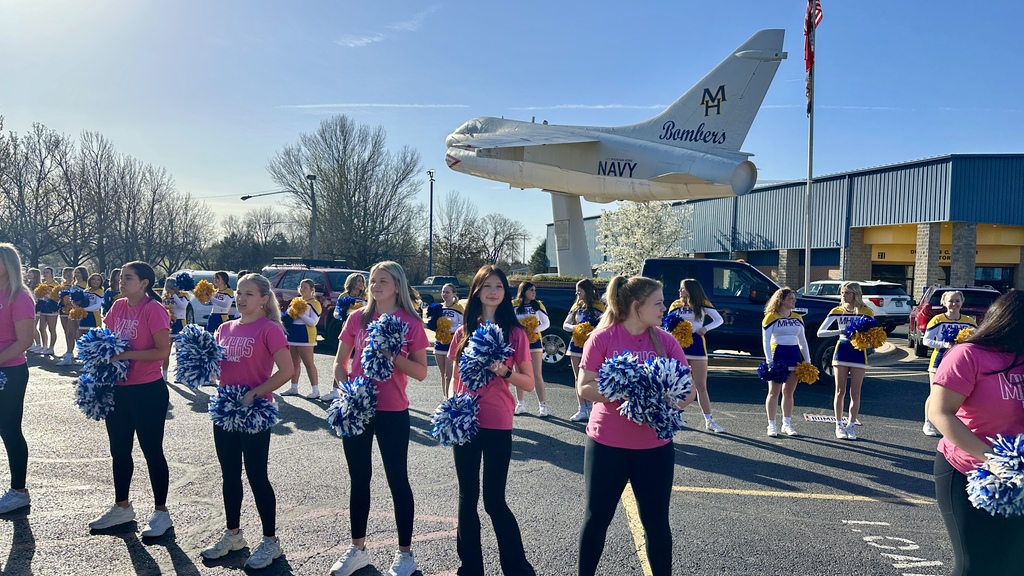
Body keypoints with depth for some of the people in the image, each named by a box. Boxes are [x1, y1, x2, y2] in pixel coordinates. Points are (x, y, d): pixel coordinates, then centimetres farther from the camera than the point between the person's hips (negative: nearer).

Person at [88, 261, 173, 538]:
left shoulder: (153, 309, -14)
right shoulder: (118, 307, 7)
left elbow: (162, 351, -20)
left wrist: (124, 354, -21)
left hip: (148, 391, -7)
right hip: (118, 389, 8)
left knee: (151, 451, 2)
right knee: (119, 450, 17)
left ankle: (161, 513, 15)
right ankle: (122, 507, 34)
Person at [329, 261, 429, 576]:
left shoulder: (410, 323, -5)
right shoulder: (357, 318, 3)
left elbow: (421, 372, -6)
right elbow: (340, 361, 10)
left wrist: (390, 354, -18)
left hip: (392, 412, -3)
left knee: (398, 481, 5)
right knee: (359, 479, 13)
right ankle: (358, 548, 28)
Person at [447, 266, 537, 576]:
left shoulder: (515, 333, -1)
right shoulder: (464, 332, 7)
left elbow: (529, 383, 1)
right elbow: (455, 377, 14)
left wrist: (505, 372, -17)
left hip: (497, 424, -3)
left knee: (494, 500, -2)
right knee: (467, 497, 10)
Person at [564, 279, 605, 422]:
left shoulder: (598, 307, -4)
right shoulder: (577, 306, 11)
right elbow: (565, 324, 10)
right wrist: (574, 327, -11)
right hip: (576, 344, 6)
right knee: (578, 378, 6)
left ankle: (590, 409, -4)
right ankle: (582, 410, 10)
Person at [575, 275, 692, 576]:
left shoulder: (665, 341, 1)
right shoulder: (602, 338, -8)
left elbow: (688, 388, 0)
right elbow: (584, 388, -9)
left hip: (655, 446, 2)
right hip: (607, 444, -2)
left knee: (656, 521, 11)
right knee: (597, 517, 10)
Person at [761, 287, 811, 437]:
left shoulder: (798, 318, 10)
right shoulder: (771, 317, -6)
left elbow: (803, 341, 14)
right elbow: (765, 341, -9)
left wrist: (807, 361, 8)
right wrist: (770, 361, -16)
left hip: (794, 356, 5)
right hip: (777, 355, -5)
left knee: (789, 392, 10)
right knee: (774, 392, 1)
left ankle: (787, 424, 19)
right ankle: (772, 425, 7)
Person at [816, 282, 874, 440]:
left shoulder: (866, 312, -1)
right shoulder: (837, 311, 1)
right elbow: (820, 332, -6)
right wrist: (841, 331, -20)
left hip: (858, 353, -1)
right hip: (842, 351, 1)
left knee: (855, 392, 3)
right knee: (840, 391, 4)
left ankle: (851, 425, 13)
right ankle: (839, 425, 12)